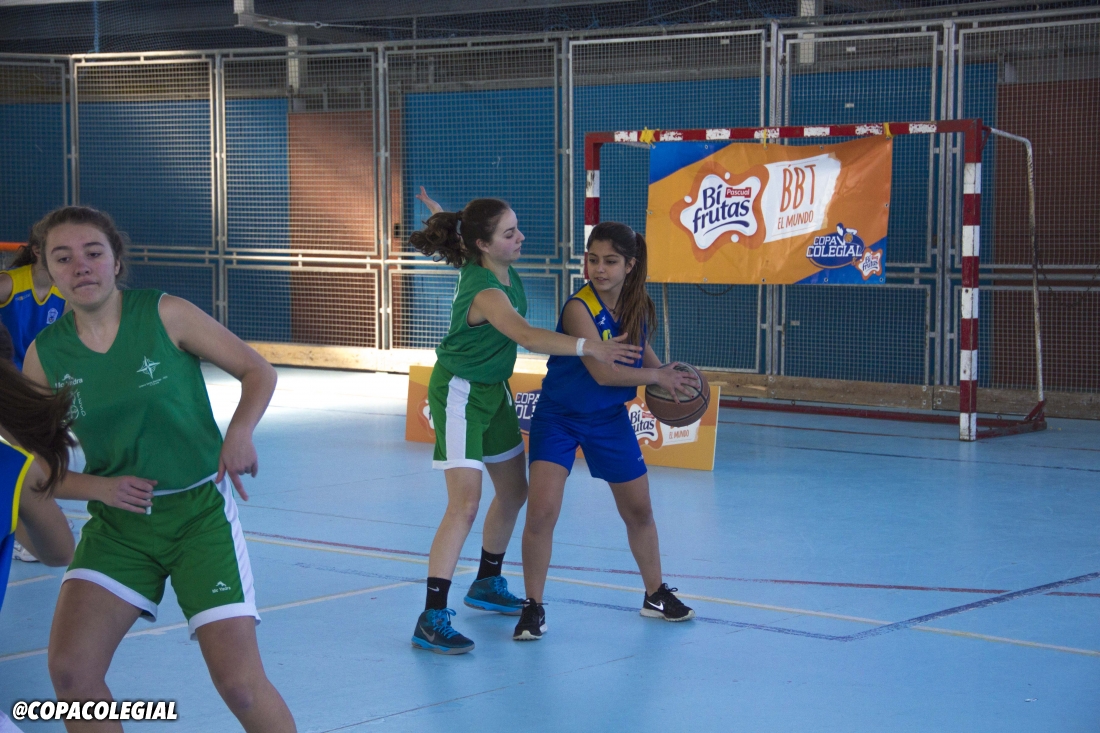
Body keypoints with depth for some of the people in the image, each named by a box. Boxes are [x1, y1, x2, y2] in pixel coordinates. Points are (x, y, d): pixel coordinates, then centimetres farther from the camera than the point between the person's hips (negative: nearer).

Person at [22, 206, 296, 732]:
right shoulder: (44, 357, -2)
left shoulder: (166, 315, -9)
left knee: (241, 685, -11)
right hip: (118, 521, 3)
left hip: (199, 510, -2)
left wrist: (241, 432, -21)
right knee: (70, 669, -14)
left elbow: (258, 371, -2)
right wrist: (102, 488, -13)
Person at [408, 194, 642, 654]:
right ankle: (432, 619, -19)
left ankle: (487, 584, 38)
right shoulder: (486, 292, -31)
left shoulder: (500, 266, -5)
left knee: (513, 491, 18)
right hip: (460, 393, -10)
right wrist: (588, 347, -60)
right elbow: (527, 336, -48)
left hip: (493, 390, 10)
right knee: (465, 503, -19)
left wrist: (444, 220, 41)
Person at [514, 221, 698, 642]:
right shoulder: (579, 308, -25)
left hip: (609, 418, 5)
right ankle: (533, 608, 1)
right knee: (541, 510, -16)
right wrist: (658, 377, -19)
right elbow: (602, 372, -30)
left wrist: (664, 371, -4)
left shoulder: (639, 306, -7)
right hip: (559, 417, -5)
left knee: (639, 511, 14)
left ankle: (656, 595, 35)